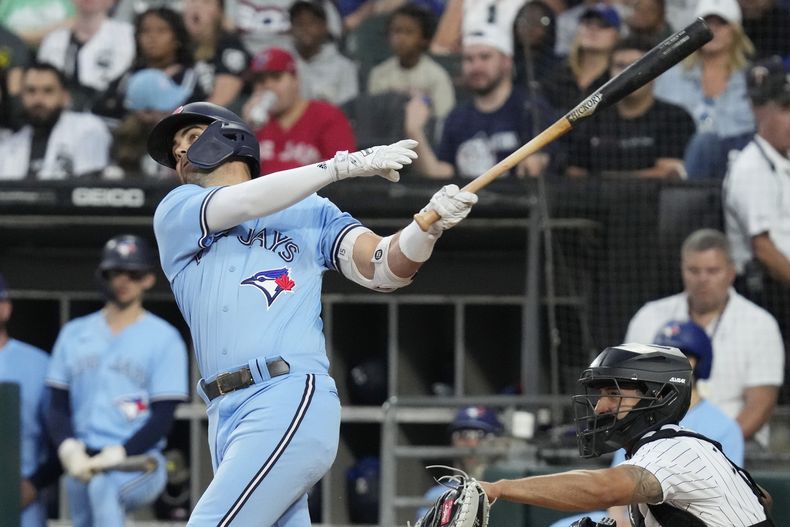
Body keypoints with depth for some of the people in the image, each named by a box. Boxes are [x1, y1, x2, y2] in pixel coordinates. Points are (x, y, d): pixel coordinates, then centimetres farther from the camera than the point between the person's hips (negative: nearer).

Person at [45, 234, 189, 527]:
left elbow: (163, 418, -3)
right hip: (82, 464, 4)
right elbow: (58, 406, 12)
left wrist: (118, 454, -18)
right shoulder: (75, 333, 16)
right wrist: (69, 448, -9)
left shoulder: (164, 338, 3)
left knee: (102, 485, -36)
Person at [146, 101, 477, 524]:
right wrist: (344, 165, -6)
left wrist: (430, 224, -14)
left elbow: (384, 269, 6)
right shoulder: (176, 212, 16)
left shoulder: (311, 213, 16)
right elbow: (244, 204, -2)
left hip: (293, 401, -3)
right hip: (226, 421, 3)